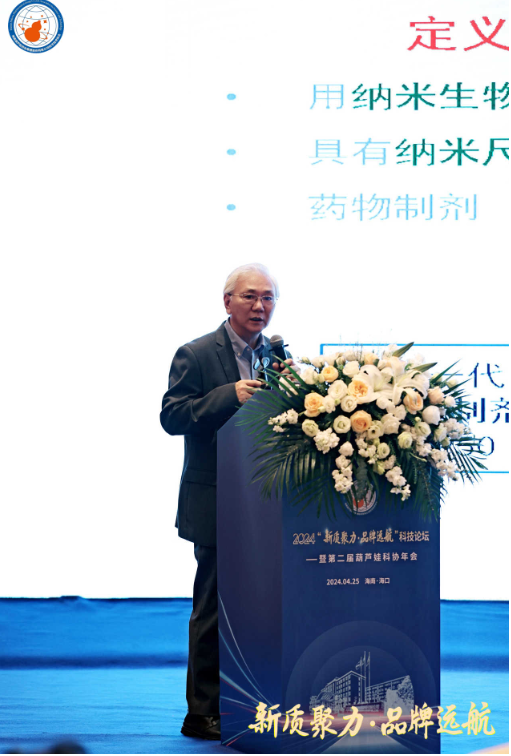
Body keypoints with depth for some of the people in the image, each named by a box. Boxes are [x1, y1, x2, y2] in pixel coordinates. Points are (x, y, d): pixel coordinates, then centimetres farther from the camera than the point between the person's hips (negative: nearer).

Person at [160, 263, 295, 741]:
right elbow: (172, 417, -14)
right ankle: (203, 714, 8)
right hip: (217, 503, -6)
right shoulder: (195, 355, -5)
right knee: (214, 609, -1)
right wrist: (230, 395, -24)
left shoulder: (276, 356, 12)